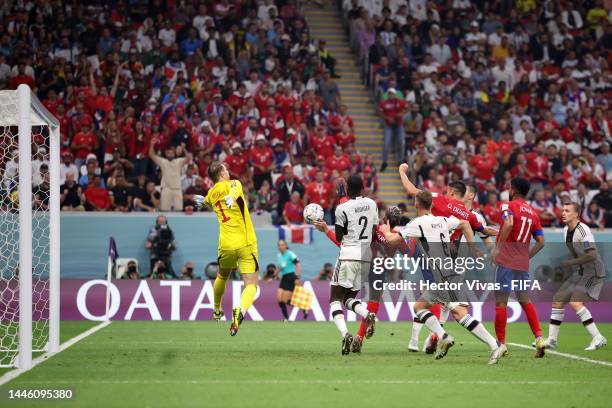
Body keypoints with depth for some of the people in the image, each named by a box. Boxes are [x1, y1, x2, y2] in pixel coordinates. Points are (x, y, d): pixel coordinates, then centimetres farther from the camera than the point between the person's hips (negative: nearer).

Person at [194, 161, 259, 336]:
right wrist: (232, 198, -53)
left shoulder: (211, 194, 14)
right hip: (246, 244, -5)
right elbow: (234, 191, -30)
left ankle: (217, 310, 49)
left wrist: (200, 199, 65)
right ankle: (240, 311, -34)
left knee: (222, 277, 32)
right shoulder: (233, 184, -2)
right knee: (251, 285, -6)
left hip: (226, 245, 5)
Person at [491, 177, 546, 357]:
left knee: (501, 302, 0)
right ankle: (539, 338, 2)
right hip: (523, 263, 6)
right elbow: (540, 242, 11)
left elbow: (509, 224, -25)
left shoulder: (508, 206, -4)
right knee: (525, 300, 14)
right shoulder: (533, 212, 15)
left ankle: (501, 343, 1)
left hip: (506, 261, -6)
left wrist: (497, 247, -20)